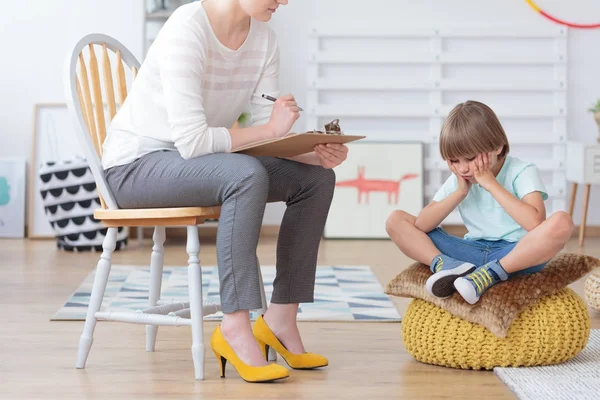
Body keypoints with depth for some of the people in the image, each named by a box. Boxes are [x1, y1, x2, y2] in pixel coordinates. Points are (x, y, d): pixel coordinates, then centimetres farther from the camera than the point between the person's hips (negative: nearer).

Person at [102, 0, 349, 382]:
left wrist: (314, 152, -22)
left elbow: (268, 133, -3)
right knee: (247, 174, -34)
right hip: (136, 164, -8)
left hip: (195, 163, 8)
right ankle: (235, 328, -29)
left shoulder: (264, 38, -1)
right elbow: (191, 140, -30)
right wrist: (268, 130, -23)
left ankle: (280, 320, -5)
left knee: (317, 178, -6)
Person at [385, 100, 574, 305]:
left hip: (518, 254, -5)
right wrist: (460, 193, -10)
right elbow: (421, 225, -2)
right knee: (396, 221, -4)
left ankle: (491, 274, -32)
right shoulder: (457, 179, 7)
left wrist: (492, 184, -21)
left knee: (561, 222, -36)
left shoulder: (522, 172, -9)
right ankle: (448, 266, -28)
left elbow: (535, 223, -27)